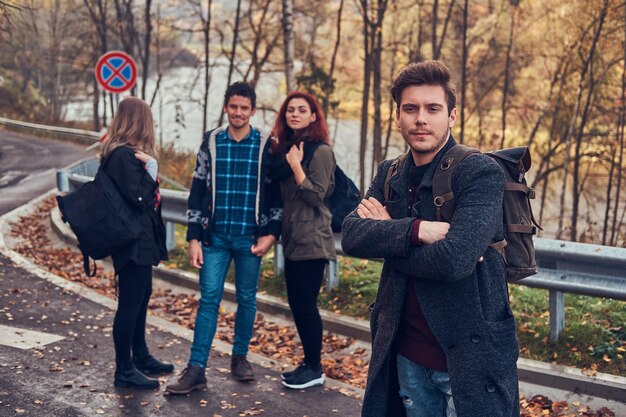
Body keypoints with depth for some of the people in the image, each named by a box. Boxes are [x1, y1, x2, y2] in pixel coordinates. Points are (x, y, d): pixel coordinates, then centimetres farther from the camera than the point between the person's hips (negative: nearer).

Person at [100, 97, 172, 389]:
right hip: (134, 240, -11)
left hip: (140, 239, 11)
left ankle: (140, 357, 33)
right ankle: (124, 371, 6)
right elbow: (138, 198, -22)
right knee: (130, 303, -3)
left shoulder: (121, 152, 14)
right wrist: (151, 166, -15)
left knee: (141, 296, 20)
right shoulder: (124, 155, -19)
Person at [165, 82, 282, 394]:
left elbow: (276, 193, 4)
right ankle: (196, 369, 0)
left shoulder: (266, 146, 1)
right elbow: (197, 192, 4)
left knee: (247, 299, 10)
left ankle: (240, 356, 27)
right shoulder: (211, 142, 3)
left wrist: (271, 233, -6)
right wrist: (194, 237, 0)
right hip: (215, 236, 0)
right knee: (209, 299, -2)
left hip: (250, 238, 0)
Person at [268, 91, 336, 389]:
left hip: (311, 240, -8)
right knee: (296, 303, 12)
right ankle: (308, 362, 24)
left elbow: (316, 196, -16)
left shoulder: (320, 151, -11)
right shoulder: (286, 147, 13)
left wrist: (296, 166, -18)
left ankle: (315, 368, 9)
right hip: (292, 239, 8)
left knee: (306, 304, -3)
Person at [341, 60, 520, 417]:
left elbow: (455, 258, -27)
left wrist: (386, 235, -12)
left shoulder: (482, 173, -14)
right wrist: (415, 230, -25)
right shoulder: (390, 174, 6)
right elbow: (351, 236, -9)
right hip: (406, 350, 6)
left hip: (470, 356, -6)